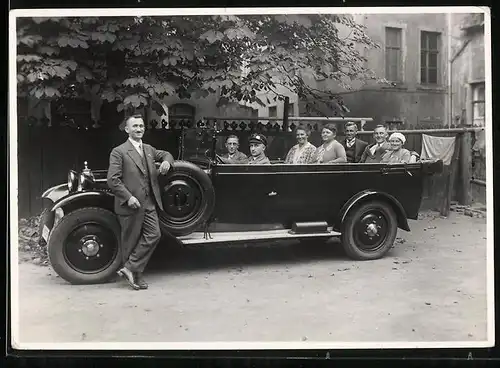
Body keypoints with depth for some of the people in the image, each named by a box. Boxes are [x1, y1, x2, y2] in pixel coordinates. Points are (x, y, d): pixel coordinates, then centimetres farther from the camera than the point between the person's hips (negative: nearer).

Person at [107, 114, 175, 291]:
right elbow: (112, 179, -13)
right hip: (130, 204, -6)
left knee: (153, 235, -2)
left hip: (149, 203, 6)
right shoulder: (119, 152, -7)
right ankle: (136, 275, 15)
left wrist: (166, 161, 4)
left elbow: (165, 154, 29)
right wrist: (128, 197, -20)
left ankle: (130, 268, 6)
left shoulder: (149, 149, 14)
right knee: (131, 241, 3)